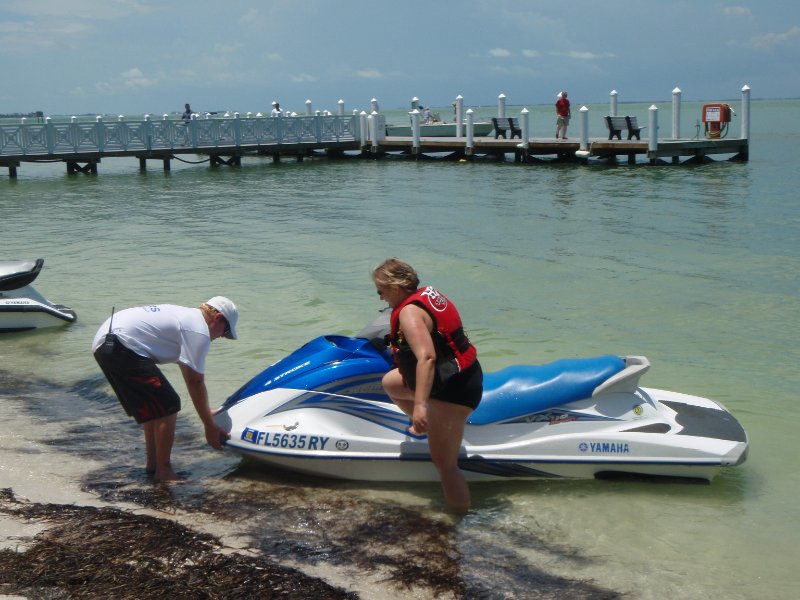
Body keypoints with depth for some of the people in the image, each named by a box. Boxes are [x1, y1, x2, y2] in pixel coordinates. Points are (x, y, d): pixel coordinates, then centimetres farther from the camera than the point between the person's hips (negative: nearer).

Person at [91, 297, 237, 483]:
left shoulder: (185, 315, 24)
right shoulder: (200, 332, -6)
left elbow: (190, 377, 31)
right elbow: (196, 383, -6)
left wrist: (208, 414, 35)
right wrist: (210, 427, 2)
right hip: (120, 347, -11)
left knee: (154, 406, 21)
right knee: (168, 406, -6)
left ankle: (153, 465, 28)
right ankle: (163, 472, 2)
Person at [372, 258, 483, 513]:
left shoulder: (409, 313, -23)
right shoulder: (428, 292, 5)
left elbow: (426, 358, -36)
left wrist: (419, 404, -41)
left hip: (452, 390, -10)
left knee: (444, 463, -7)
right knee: (390, 383, 27)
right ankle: (427, 426, 38)